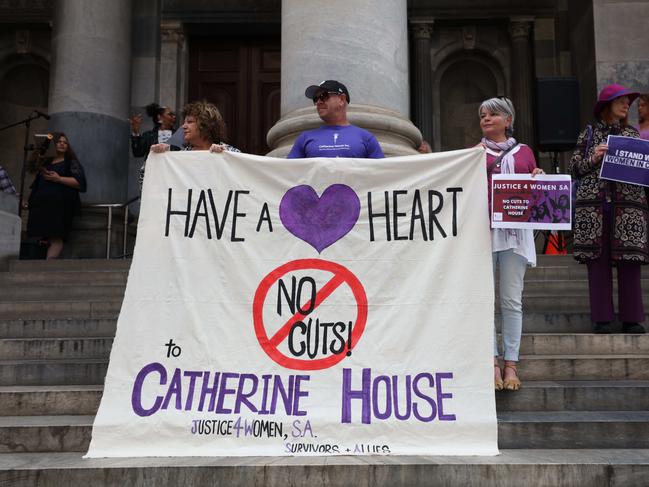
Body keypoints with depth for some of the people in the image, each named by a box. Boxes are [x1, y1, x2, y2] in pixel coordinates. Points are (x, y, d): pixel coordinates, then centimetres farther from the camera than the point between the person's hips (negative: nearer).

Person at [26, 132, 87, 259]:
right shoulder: (45, 162, 25)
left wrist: (58, 179, -10)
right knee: (43, 237, -3)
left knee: (56, 238, -18)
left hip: (60, 205, -5)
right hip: (41, 204, 5)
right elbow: (37, 184, 30)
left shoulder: (72, 162, 10)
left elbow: (79, 182, -4)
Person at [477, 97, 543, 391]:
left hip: (515, 229, 1)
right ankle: (493, 363, 3)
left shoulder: (524, 152, 15)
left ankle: (511, 364, 6)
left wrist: (538, 179, -1)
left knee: (512, 300, 1)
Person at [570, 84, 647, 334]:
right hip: (594, 203, -1)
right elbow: (575, 168, 9)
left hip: (628, 204, 2)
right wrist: (592, 159, -8)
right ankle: (601, 319, 4)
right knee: (598, 261, -3)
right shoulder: (589, 133, 12)